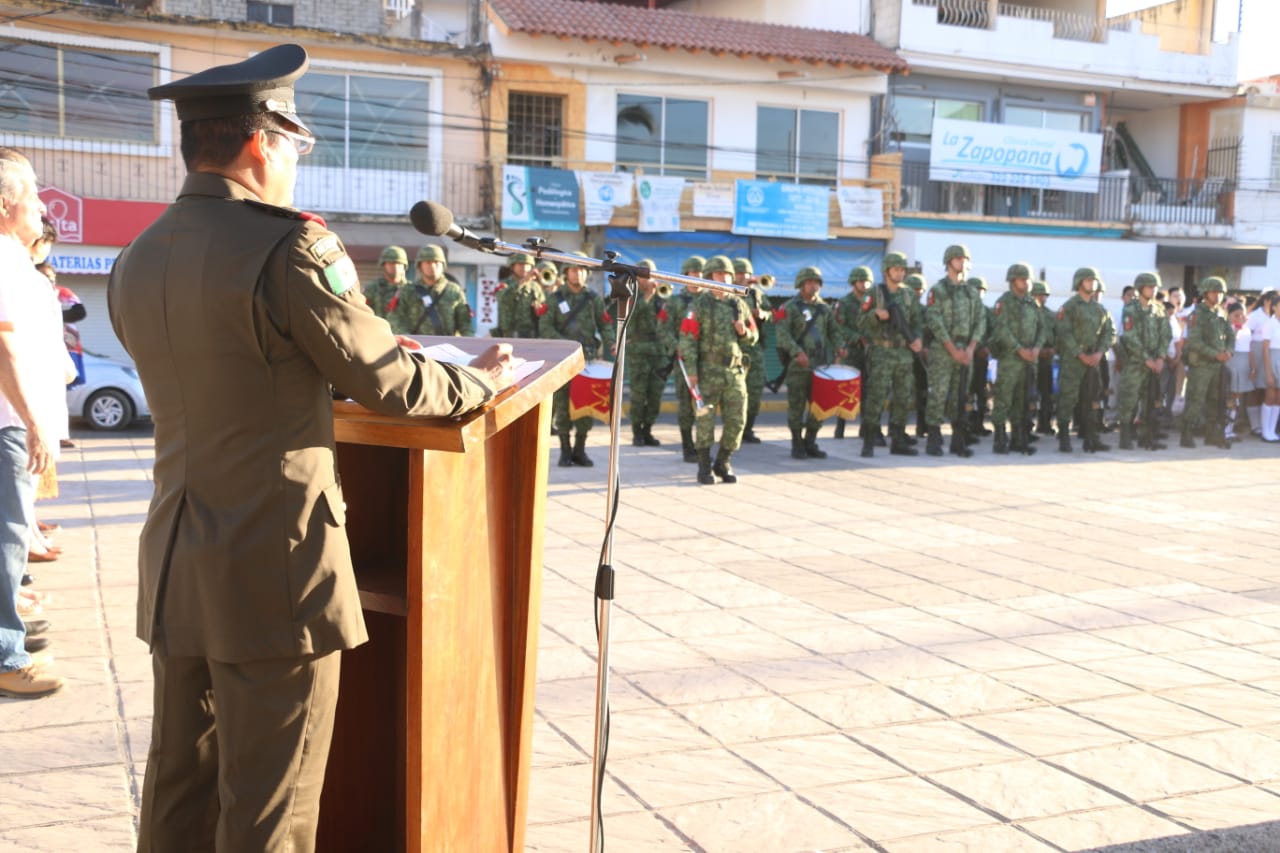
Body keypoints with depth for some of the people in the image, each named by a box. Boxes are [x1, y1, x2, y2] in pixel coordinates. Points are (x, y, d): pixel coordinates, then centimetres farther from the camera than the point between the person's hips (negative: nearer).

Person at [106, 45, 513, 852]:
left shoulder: (135, 263, 6)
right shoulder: (291, 246, -16)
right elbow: (395, 385, -11)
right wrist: (484, 379, 6)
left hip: (173, 568, 7)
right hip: (275, 572, -7)